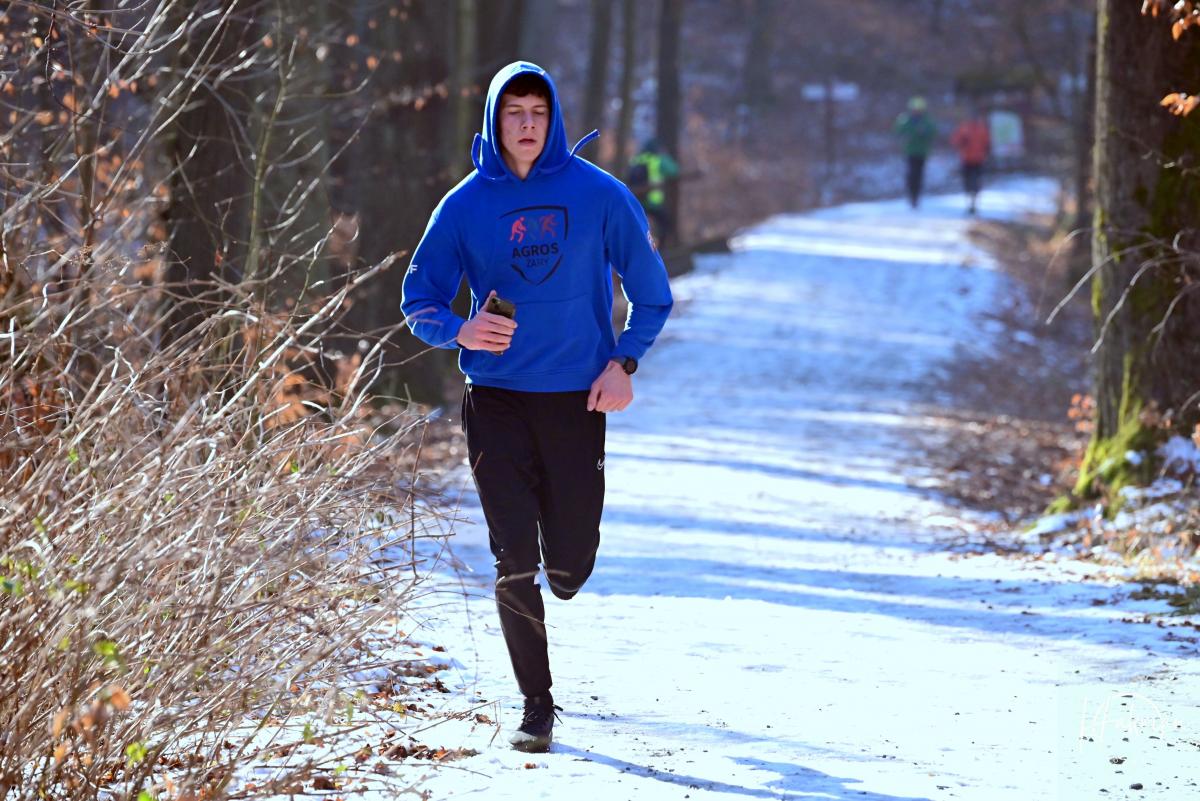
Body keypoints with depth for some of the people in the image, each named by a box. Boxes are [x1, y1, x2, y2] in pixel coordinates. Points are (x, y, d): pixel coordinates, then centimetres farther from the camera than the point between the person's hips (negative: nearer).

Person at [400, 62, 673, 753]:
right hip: (495, 399, 0)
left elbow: (651, 293, 7)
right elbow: (419, 300, 4)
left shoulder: (599, 195, -1)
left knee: (570, 564, 3)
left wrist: (624, 362, -7)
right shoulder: (465, 205, 1)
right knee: (514, 560, -6)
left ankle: (562, 580, 41)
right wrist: (460, 330, -17)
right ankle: (537, 704, 5)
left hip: (577, 398, 0)